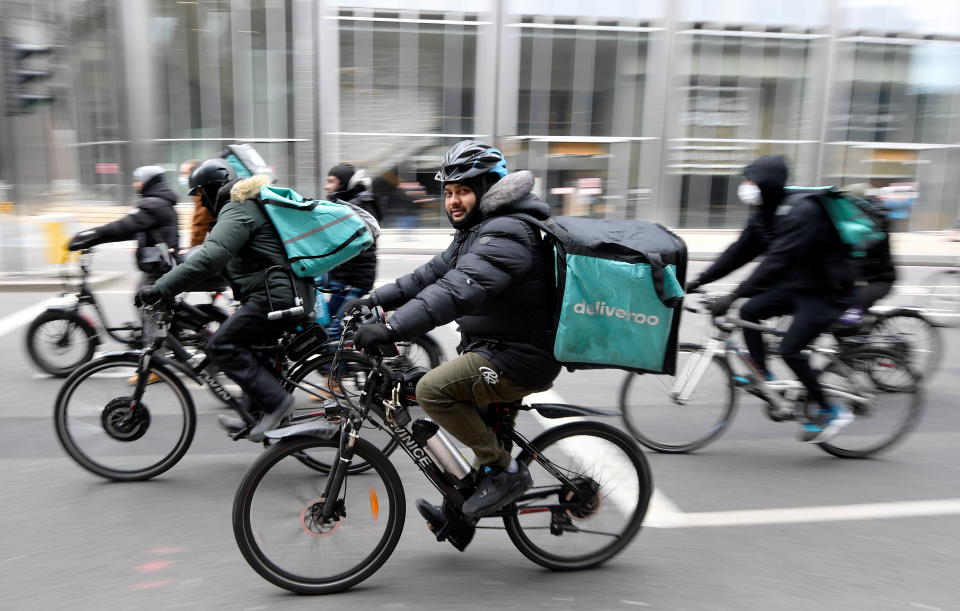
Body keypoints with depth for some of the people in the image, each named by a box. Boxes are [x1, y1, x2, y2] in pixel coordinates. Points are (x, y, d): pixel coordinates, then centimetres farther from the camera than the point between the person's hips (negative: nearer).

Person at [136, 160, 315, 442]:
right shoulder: (253, 203, 23)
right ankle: (256, 414, 28)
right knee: (247, 345, 21)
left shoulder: (236, 211, -10)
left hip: (277, 296, -11)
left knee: (221, 345, -8)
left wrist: (160, 289, -22)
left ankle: (275, 401, -8)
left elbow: (209, 259, -24)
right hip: (295, 293, 11)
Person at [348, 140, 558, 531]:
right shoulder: (477, 230, 14)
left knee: (433, 390, -22)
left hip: (519, 358, -11)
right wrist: (373, 300, 4)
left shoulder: (506, 235, -20)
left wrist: (392, 329, -43)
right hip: (493, 348, 11)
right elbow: (432, 274, 13)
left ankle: (504, 471, -7)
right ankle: (460, 513, 36)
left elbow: (457, 290, -35)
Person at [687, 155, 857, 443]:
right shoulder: (764, 214, 3)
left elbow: (777, 261, -34)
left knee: (790, 349, -16)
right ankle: (763, 376, 4)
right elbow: (739, 252, 3)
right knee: (749, 312, -9)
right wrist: (698, 281, -4)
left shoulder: (801, 213, -26)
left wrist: (733, 296, -39)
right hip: (797, 284, 8)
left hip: (827, 291, -8)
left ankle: (828, 411, 2)